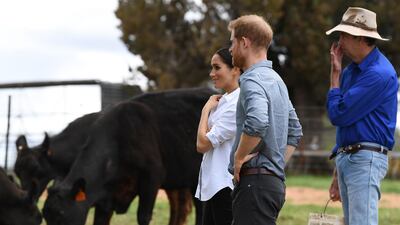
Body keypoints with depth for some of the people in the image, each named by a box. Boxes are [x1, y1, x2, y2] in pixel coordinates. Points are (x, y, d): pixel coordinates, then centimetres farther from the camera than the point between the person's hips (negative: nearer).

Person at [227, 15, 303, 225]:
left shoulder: (252, 80, -12)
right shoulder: (276, 80, 19)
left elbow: (257, 123, -32)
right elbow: (295, 131, 26)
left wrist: (239, 157, -18)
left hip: (254, 181, -10)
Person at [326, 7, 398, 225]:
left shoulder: (379, 73, -15)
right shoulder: (351, 70, 15)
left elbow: (338, 115, -17)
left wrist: (335, 74, -5)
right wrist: (338, 173, 23)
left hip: (366, 160, -10)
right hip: (346, 158, 10)